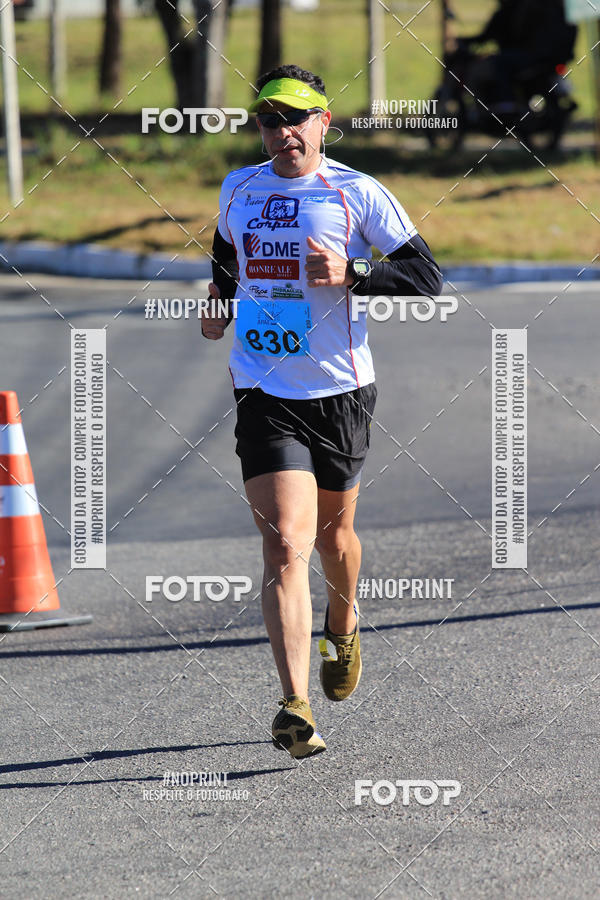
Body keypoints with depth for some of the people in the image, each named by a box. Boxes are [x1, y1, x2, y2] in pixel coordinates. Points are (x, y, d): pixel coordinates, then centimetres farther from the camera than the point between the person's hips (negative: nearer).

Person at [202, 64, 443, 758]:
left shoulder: (357, 194, -5)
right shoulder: (240, 189, 6)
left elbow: (425, 276, -8)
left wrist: (351, 273, -20)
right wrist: (220, 297, 26)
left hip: (341, 392, 0)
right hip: (265, 395, 0)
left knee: (332, 533, 18)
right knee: (285, 546, -14)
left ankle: (343, 623, 53)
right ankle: (295, 708, -21)